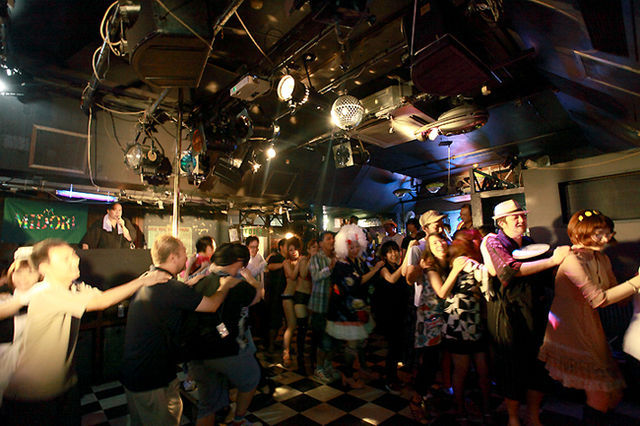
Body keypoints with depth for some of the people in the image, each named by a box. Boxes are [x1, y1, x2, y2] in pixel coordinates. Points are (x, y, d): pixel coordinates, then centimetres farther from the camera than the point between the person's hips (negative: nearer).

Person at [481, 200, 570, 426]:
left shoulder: (530, 243, 13)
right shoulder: (494, 242, -7)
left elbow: (543, 277, 23)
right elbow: (510, 270, -23)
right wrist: (552, 260, -22)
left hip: (532, 312, 6)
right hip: (507, 316, -6)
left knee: (537, 366, 12)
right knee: (512, 369, 5)